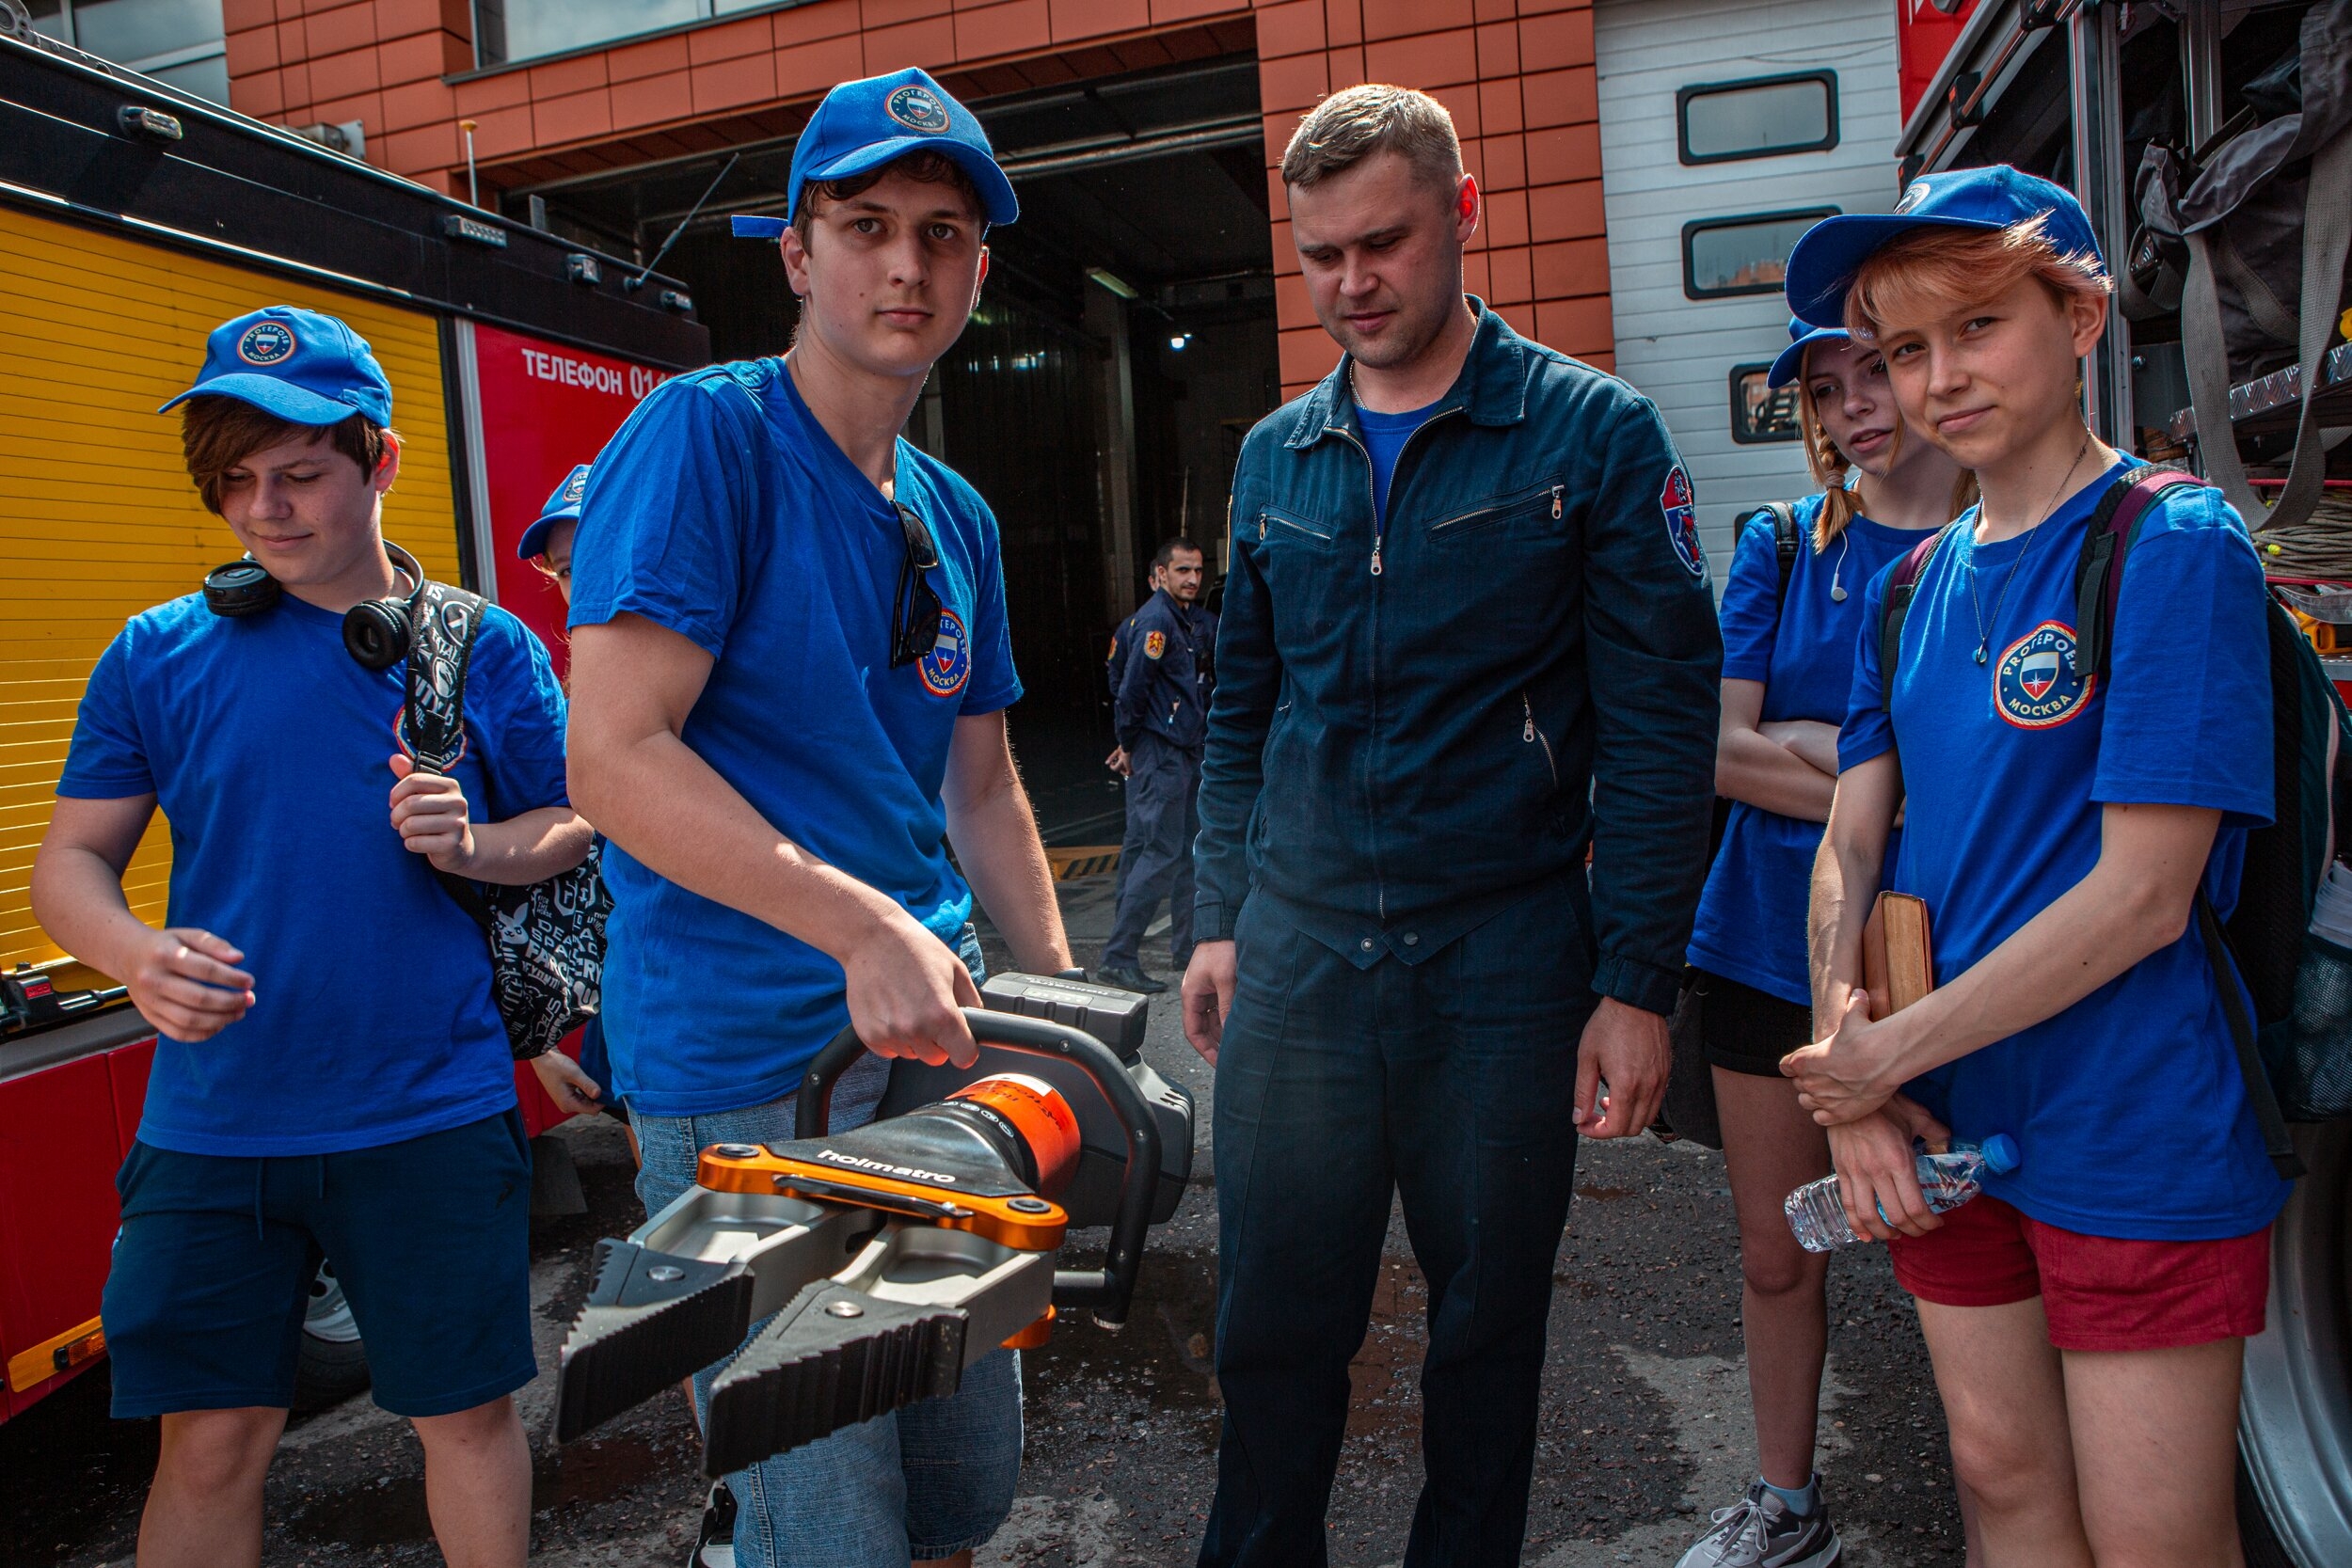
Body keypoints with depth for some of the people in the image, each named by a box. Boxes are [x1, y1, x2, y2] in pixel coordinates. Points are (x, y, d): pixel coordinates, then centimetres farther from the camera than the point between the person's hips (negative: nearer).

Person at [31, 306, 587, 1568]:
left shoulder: (486, 648, 1)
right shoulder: (158, 655, 2)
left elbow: (574, 826, 6)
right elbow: (69, 863, 3)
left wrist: (473, 845, -16)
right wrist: (137, 956, -18)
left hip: (432, 1117, -1)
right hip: (211, 1121, 1)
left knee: (465, 1413, 10)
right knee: (210, 1437, 10)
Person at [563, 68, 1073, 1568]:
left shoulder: (960, 521, 12)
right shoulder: (703, 435, -10)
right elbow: (616, 757, -19)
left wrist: (1063, 995, 11)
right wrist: (866, 927, -25)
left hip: (936, 1044, 8)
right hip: (748, 1069, -7)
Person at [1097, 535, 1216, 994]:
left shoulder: (1197, 619, 13)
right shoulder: (1155, 619, -15)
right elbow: (1133, 688, -18)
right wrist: (1129, 746, -9)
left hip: (1188, 752, 10)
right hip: (1158, 754, -10)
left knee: (1189, 852, 14)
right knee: (1161, 856, -11)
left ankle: (1188, 949, 25)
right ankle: (1118, 959, -7)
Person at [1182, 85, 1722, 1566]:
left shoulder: (1595, 431, -3)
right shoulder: (1278, 455, 9)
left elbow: (1662, 727, -6)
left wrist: (1639, 984, -10)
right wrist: (1224, 920, 10)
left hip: (1504, 964, -3)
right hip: (1294, 959, 3)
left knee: (1488, 1325, 14)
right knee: (1274, 1320, 11)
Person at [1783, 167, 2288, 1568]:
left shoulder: (2174, 544, -12)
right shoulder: (1914, 583, 7)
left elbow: (2143, 895, -18)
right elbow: (1851, 845, 4)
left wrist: (1888, 1055, -14)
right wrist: (1850, 1092, -8)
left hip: (2137, 1141, -5)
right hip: (1945, 1132, 5)